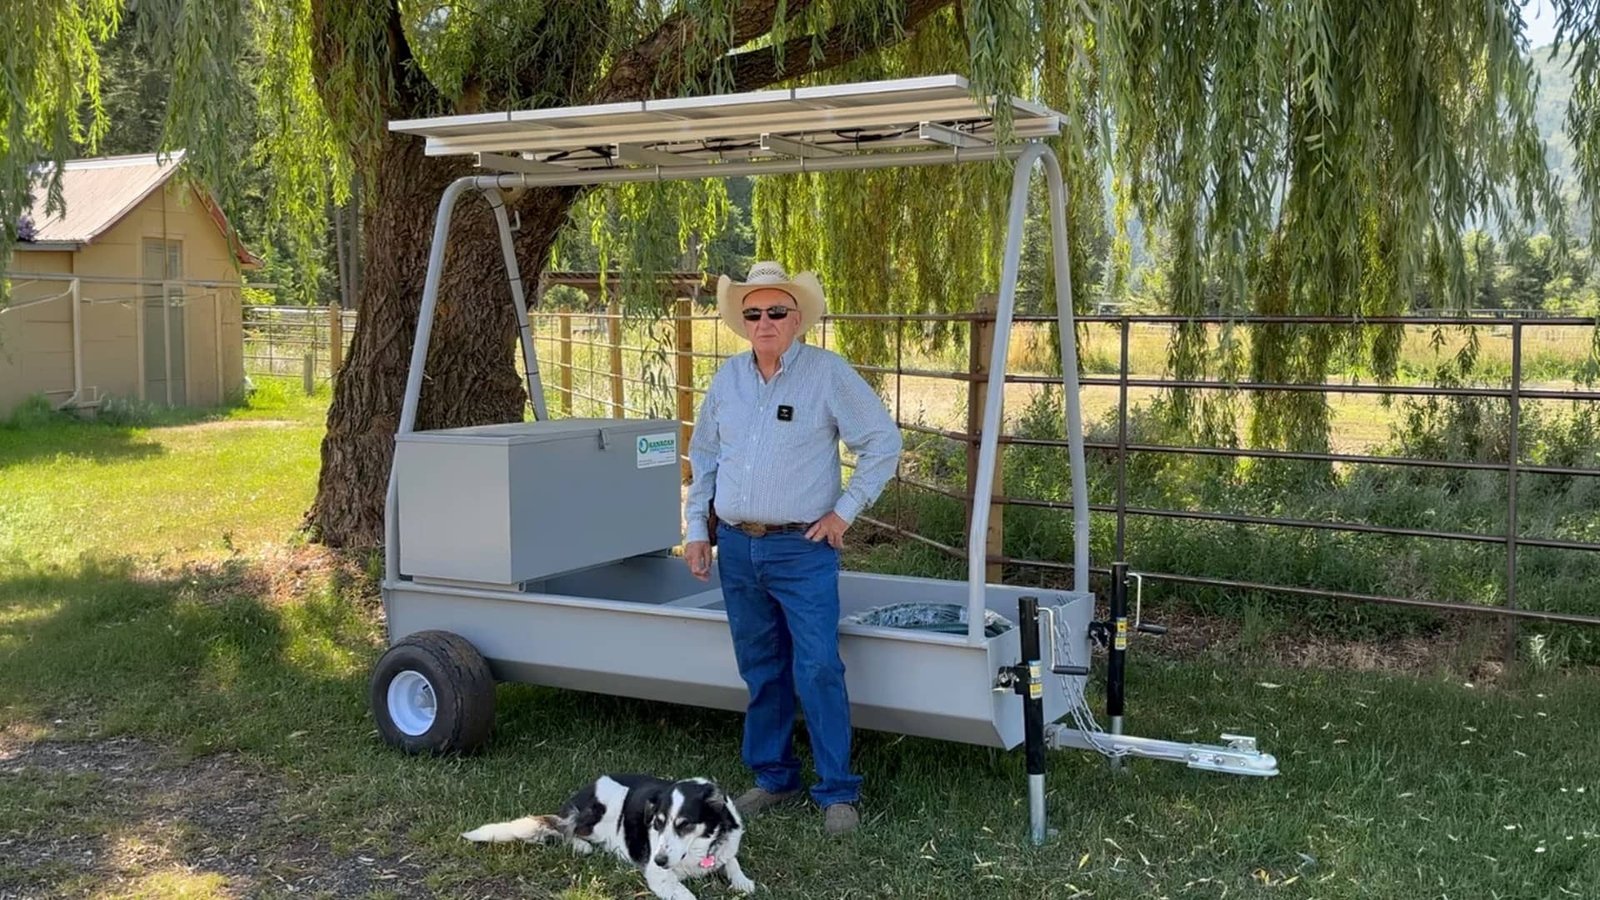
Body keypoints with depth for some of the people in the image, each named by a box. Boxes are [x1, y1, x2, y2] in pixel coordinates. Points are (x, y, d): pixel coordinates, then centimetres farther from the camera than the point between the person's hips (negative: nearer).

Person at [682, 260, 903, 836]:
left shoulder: (828, 373, -6)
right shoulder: (728, 377, 9)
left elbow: (883, 442, -5)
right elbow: (703, 457, 17)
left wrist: (844, 511, -6)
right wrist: (695, 529, 12)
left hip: (802, 549, -5)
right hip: (737, 547, 5)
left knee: (817, 670, -8)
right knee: (761, 672, 13)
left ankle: (838, 792, 2)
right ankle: (773, 777, 25)